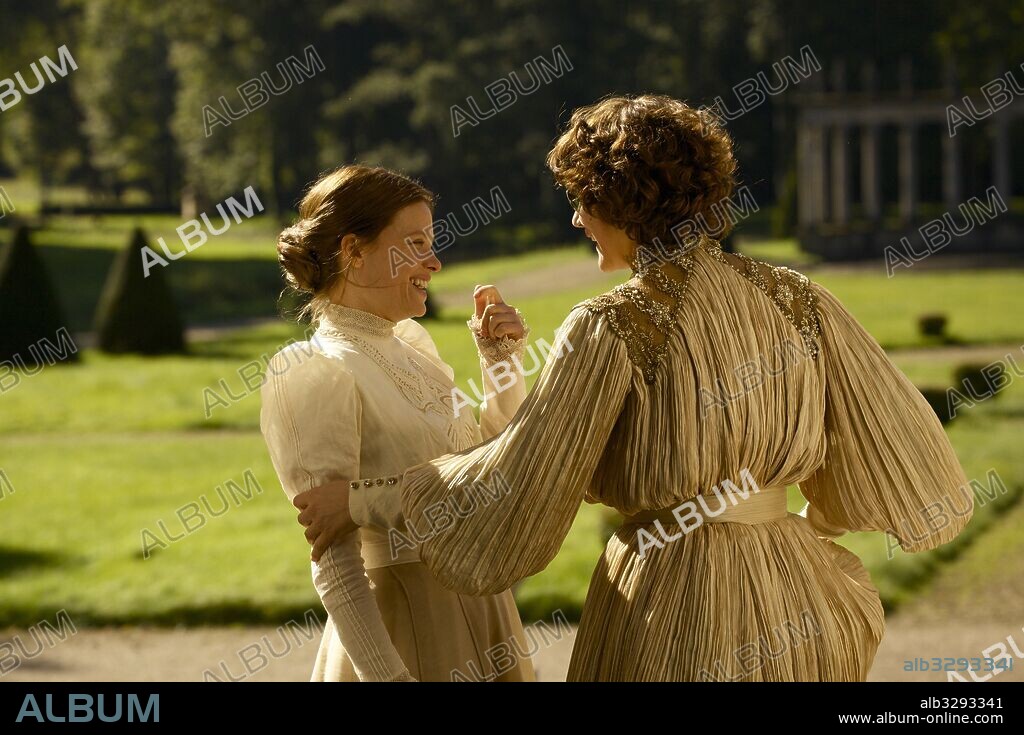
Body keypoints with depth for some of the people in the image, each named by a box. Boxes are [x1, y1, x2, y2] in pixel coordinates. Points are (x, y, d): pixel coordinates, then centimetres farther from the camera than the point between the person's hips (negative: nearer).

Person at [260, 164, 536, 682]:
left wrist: (502, 361, 6)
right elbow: (334, 562, -20)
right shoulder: (317, 372, -16)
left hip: (481, 604, 8)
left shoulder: (410, 343, 7)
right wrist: (386, 675, -25)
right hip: (405, 616, -8)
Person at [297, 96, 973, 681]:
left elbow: (514, 483, -12)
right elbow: (902, 440, 6)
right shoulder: (796, 301, 2)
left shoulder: (613, 329, -13)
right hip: (793, 597, 6)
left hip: (675, 620, -6)